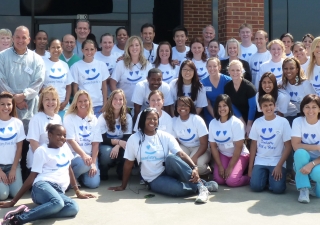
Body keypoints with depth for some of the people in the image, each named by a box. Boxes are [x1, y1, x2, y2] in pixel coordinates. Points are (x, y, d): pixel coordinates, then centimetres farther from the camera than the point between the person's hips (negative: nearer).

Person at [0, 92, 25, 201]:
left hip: (13, 164, 2)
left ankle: (11, 179, 15)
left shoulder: (18, 123, 2)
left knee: (17, 193, -14)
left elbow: (19, 148, 3)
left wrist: (13, 169, -5)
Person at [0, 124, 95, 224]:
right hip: (43, 185, -6)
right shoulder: (42, 150, 6)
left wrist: (77, 191, 32)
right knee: (58, 202, -42)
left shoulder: (65, 146, 24)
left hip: (58, 191, 6)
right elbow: (32, 177, 5)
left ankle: (28, 212, -32)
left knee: (74, 207, -32)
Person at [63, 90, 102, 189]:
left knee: (93, 183, -17)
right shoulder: (69, 118, -3)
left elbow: (95, 143, 3)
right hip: (74, 155, -4)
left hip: (89, 155, 4)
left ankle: (81, 174, 17)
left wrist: (93, 162, -10)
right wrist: (83, 155, -28)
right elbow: (71, 141, -13)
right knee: (84, 163, -38)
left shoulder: (94, 119, 8)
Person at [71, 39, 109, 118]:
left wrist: (105, 105, 1)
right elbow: (75, 88, 0)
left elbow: (104, 86, 7)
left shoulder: (102, 65, 4)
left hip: (99, 105, 2)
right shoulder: (76, 66, -2)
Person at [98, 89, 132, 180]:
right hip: (106, 145, -2)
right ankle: (102, 172, -4)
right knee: (107, 152, -38)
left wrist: (118, 146, -31)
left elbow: (127, 138, -10)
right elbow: (102, 139, -15)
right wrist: (118, 141, -28)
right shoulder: (103, 117, -10)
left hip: (120, 146, 2)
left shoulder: (127, 117, -4)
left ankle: (122, 171, -1)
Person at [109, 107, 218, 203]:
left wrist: (194, 168, -30)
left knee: (171, 157, -35)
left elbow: (181, 154, -13)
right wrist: (123, 186, 8)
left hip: (168, 172, 1)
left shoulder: (166, 137, -1)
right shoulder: (134, 139, -2)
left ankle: (200, 185, -31)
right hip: (155, 180, -1)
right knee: (178, 189, -36)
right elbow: (128, 164, 5)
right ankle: (203, 185, -15)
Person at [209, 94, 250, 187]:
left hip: (240, 155, -4)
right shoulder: (212, 123, -5)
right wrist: (220, 166, -9)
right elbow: (213, 146, -1)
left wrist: (230, 167, -17)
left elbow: (238, 147, -17)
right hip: (223, 154, 4)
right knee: (218, 180, -18)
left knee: (232, 181, -23)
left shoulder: (236, 123, -17)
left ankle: (250, 178, 5)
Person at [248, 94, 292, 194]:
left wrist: (279, 166, -12)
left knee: (278, 188, -22)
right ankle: (265, 176, 13)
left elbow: (288, 146, -4)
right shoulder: (257, 122, 3)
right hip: (260, 161, 2)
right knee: (255, 186, -19)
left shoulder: (283, 122, -4)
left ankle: (272, 177, 11)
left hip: (277, 161, -2)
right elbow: (253, 145, 7)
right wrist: (250, 167, 2)